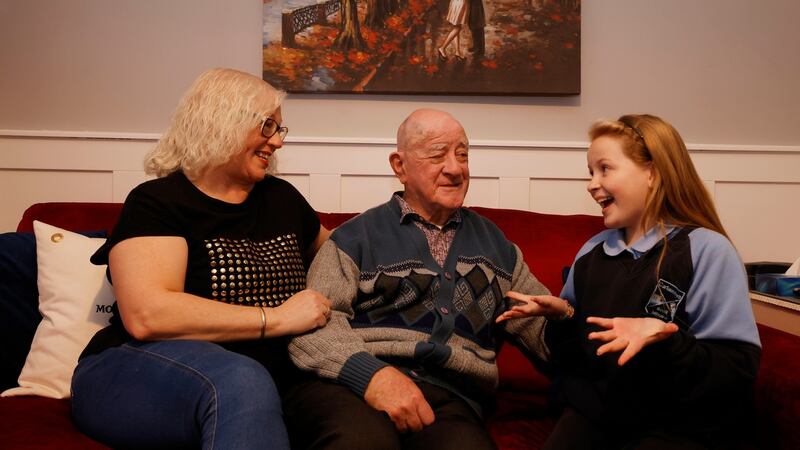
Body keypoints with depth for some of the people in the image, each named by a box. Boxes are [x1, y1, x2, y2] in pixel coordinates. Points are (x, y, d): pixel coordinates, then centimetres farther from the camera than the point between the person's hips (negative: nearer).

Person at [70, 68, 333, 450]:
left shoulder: (282, 198, 16)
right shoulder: (157, 202, -3)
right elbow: (146, 316, -18)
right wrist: (277, 318, -16)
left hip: (260, 389, 5)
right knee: (243, 380, -39)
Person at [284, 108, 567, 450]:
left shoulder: (494, 243, 24)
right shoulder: (358, 236, 11)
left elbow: (539, 324, 24)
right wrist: (371, 373, -19)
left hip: (448, 399, 2)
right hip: (348, 385, -1)